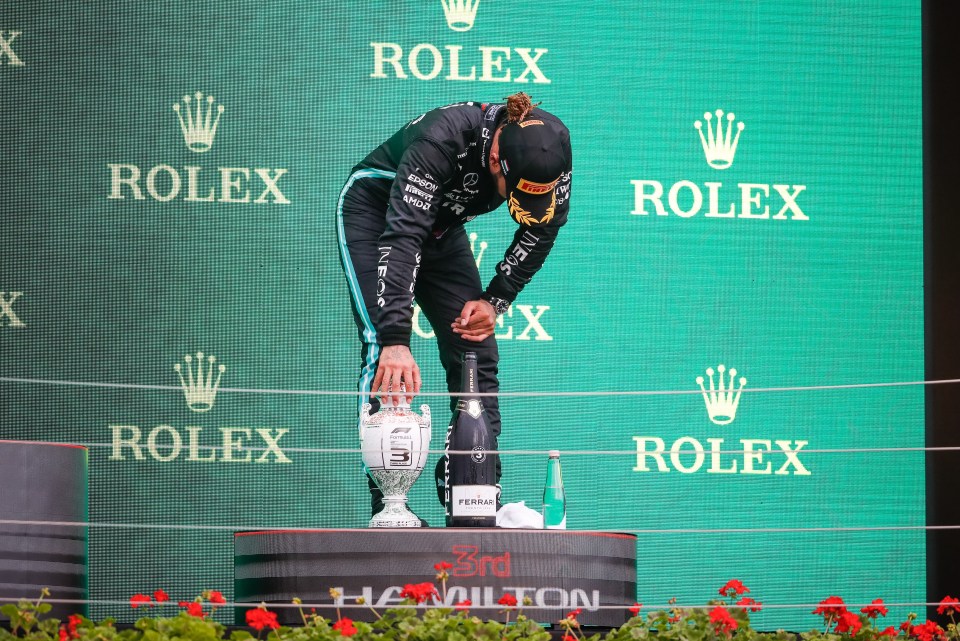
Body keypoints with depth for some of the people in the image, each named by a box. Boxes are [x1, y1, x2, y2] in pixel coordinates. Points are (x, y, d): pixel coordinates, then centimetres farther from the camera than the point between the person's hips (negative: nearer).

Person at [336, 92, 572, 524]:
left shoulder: (550, 151, -25)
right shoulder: (443, 138, -40)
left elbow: (542, 230, -7)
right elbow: (401, 238, -46)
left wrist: (496, 301, -16)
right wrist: (395, 339, -54)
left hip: (444, 228, 6)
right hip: (376, 211, -6)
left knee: (475, 351, -3)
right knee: (385, 352, -20)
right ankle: (387, 504, -23)